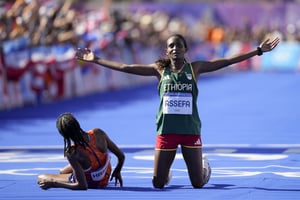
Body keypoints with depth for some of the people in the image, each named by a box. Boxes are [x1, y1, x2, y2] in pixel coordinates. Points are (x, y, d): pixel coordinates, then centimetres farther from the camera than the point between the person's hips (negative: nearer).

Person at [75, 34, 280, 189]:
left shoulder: (195, 68, 0)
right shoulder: (160, 69, 2)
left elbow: (227, 61, -4)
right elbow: (125, 67, 3)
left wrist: (258, 50, -9)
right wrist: (96, 60, 1)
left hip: (191, 130, -1)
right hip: (166, 130, 1)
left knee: (198, 184, 3)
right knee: (158, 184, 2)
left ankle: (204, 166, 39)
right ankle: (166, 172, 39)